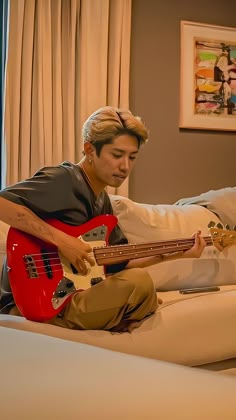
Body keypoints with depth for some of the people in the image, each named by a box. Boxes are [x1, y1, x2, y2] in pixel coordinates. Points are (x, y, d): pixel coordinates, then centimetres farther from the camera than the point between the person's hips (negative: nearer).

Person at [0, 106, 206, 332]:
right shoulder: (63, 181, -12)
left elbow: (118, 264, 17)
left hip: (66, 295, 10)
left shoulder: (101, 199, 15)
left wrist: (173, 254, 9)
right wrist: (59, 238, -27)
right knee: (138, 282, -23)